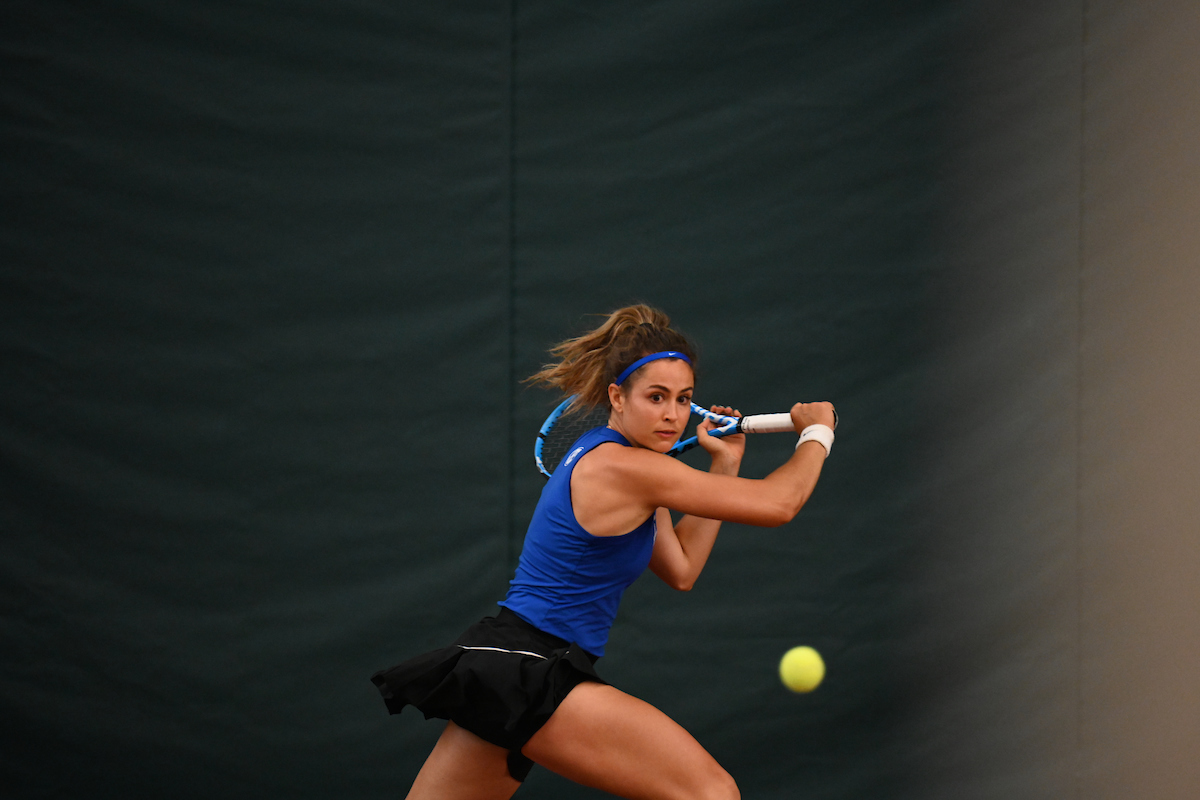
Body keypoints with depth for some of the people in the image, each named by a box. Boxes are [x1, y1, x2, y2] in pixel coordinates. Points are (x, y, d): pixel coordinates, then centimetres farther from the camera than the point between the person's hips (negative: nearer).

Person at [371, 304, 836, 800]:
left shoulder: (605, 455, 14)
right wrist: (816, 434, 6)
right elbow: (776, 504, -11)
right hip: (528, 671, -11)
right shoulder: (623, 467, -16)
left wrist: (724, 466, 17)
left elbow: (680, 570, 20)